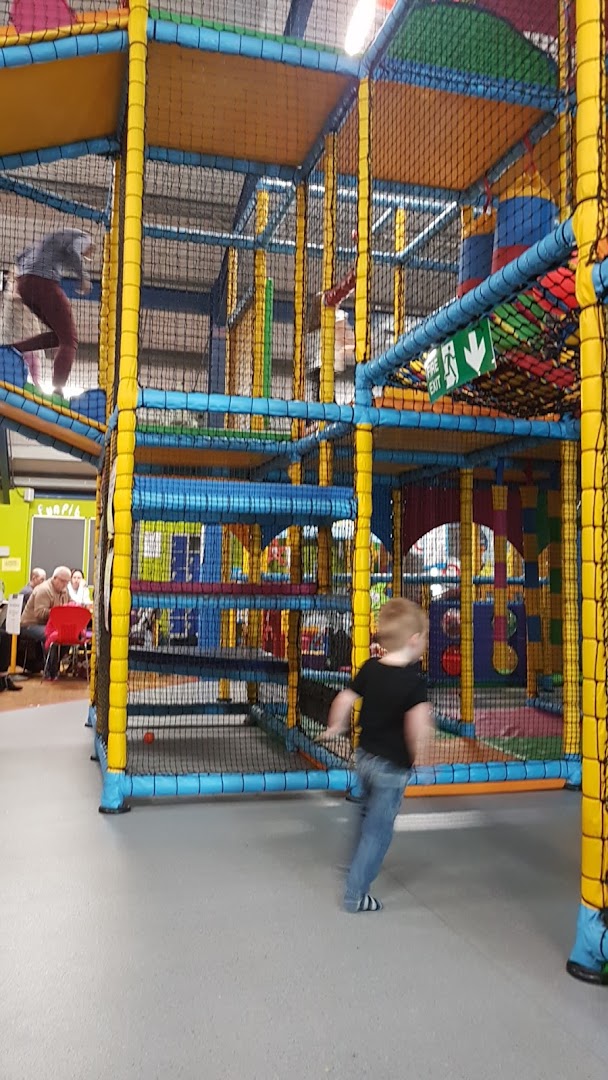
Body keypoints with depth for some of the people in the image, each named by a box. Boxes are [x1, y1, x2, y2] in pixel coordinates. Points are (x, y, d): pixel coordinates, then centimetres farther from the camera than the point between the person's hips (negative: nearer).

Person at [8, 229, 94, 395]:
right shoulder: (82, 237, 12)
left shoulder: (55, 238, 35)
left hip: (23, 282, 8)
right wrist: (84, 277, -6)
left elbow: (22, 257, 32)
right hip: (44, 282, -8)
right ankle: (57, 391, -18)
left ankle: (13, 349, 1)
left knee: (59, 334, 16)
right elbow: (73, 251, -12)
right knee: (69, 340, -5)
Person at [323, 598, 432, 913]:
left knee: (368, 815, 29)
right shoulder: (414, 681, -22)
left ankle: (359, 865, 47)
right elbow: (416, 722, -36)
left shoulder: (370, 668, -4)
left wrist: (335, 727, 21)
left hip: (365, 755, 7)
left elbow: (344, 700, 3)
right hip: (392, 766, -7)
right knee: (379, 829, 6)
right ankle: (355, 893, 14)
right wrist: (419, 754, -22)